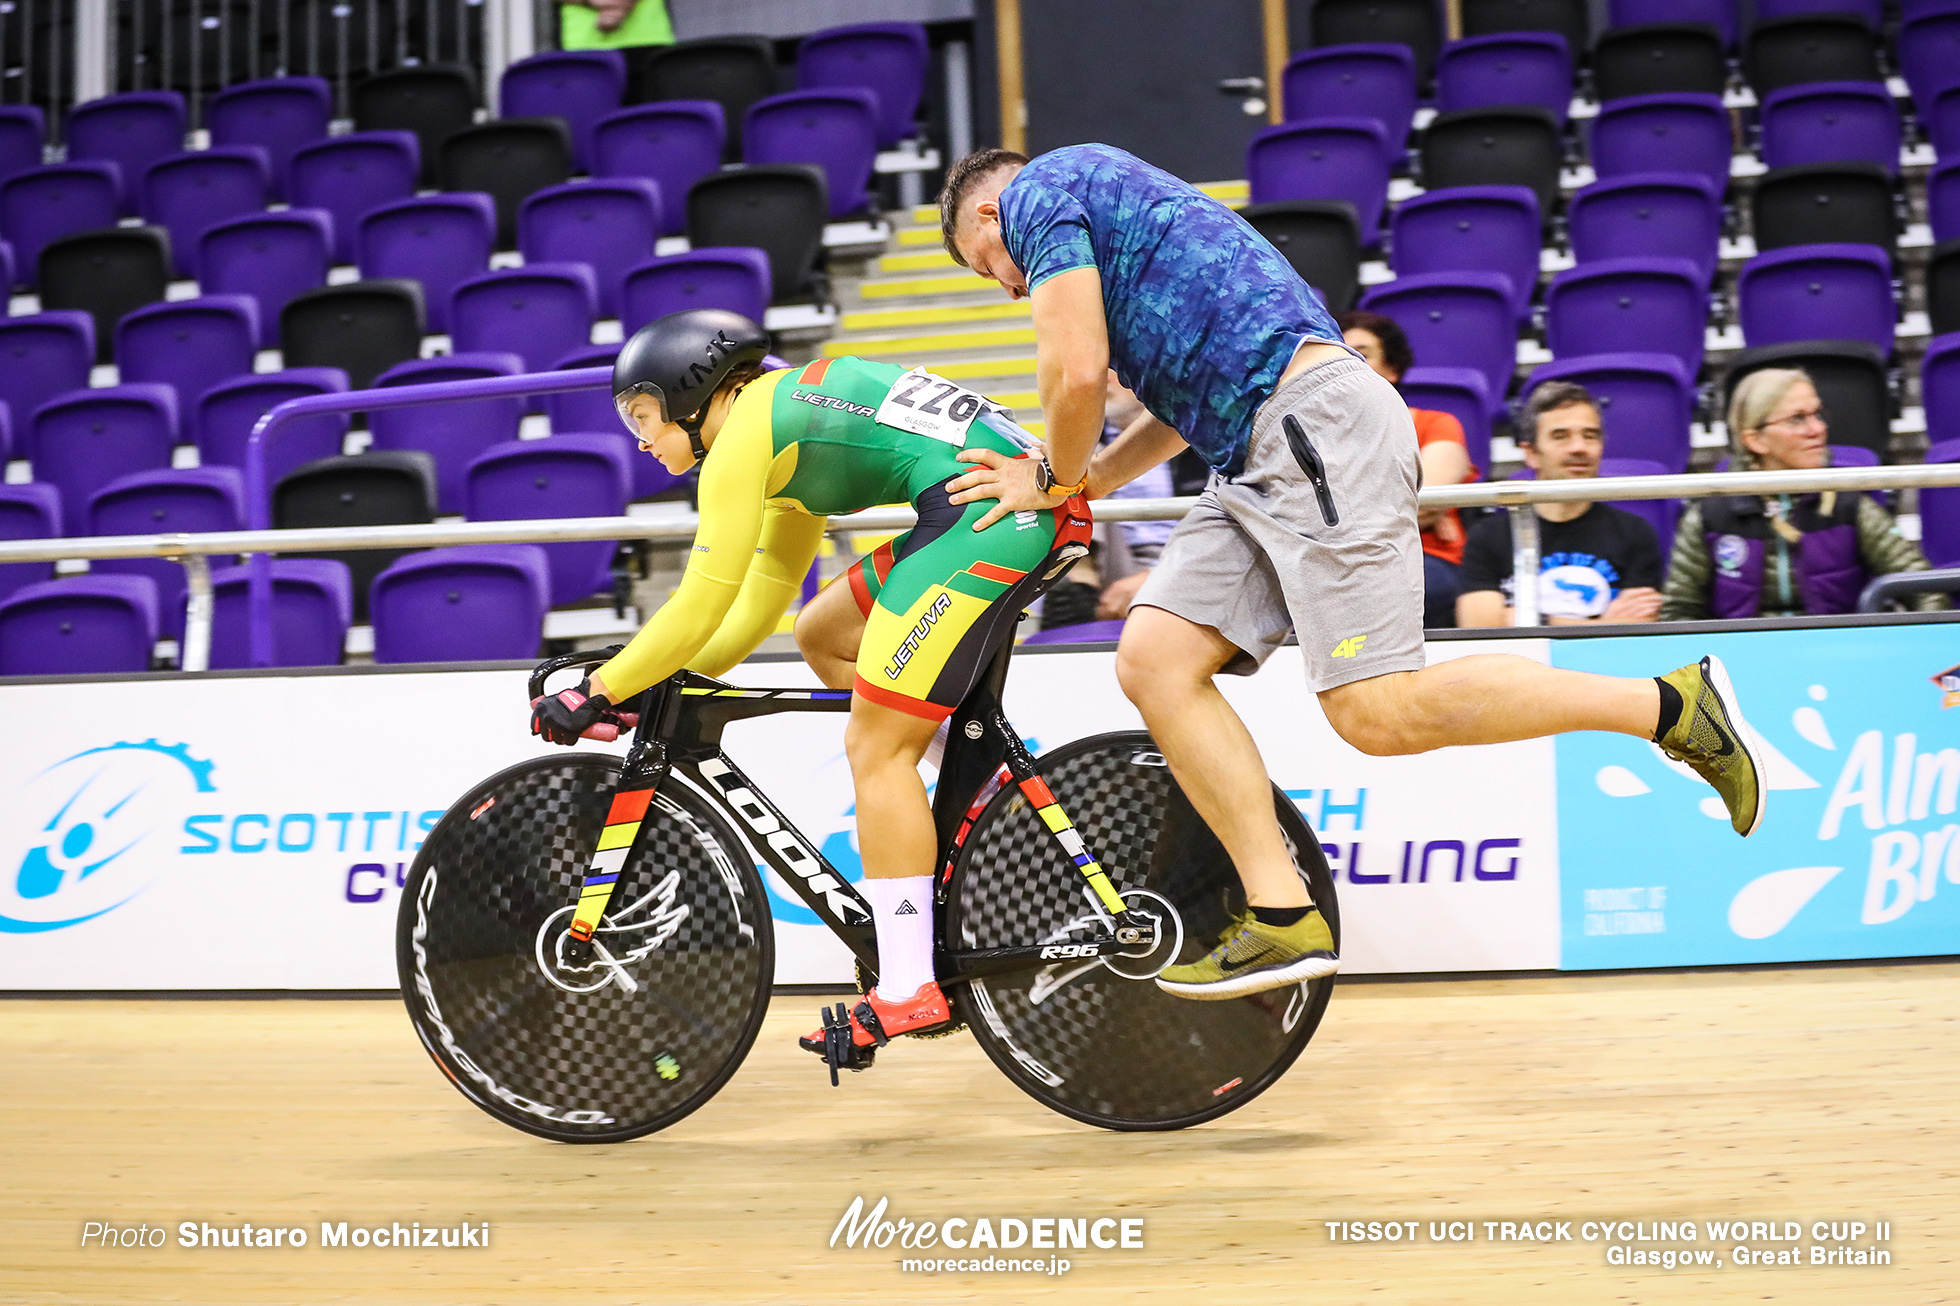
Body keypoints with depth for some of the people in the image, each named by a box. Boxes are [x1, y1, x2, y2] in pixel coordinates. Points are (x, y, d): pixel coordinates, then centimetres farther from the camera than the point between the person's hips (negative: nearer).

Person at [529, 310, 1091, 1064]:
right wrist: (674, 681, 22)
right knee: (824, 636, 21)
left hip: (994, 511, -10)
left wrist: (596, 693, 3)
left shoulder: (742, 434, -3)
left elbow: (702, 606, -6)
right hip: (1032, 500, 10)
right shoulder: (786, 422, 26)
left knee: (875, 749, -5)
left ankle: (908, 992, -4)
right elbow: (761, 599, 28)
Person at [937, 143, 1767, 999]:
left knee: (1378, 713, -16)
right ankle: (1283, 918, -2)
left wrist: (1061, 478, 12)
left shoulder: (1039, 188, 3)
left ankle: (1673, 704, -5)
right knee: (1154, 659, 1)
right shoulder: (1109, 203, 32)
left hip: (1316, 423, -10)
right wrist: (1078, 484, 29)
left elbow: (1076, 373, -8)